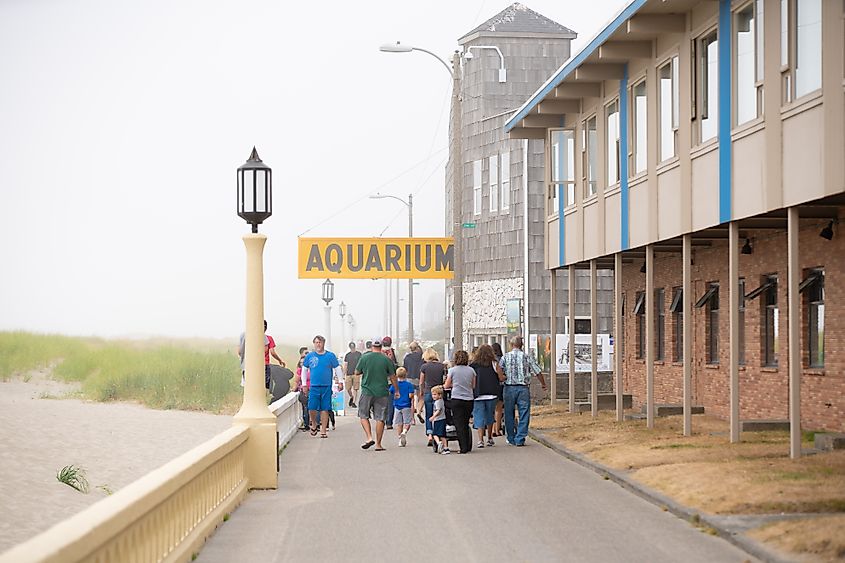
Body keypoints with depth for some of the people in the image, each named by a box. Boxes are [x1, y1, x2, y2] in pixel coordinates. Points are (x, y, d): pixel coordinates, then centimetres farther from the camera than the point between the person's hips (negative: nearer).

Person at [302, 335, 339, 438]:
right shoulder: (309, 356, 5)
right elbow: (304, 369, 15)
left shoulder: (330, 355, 2)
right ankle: (314, 425, 23)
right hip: (314, 386, 1)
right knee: (312, 408, -5)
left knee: (324, 409, 1)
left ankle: (323, 431, 9)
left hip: (326, 386, -1)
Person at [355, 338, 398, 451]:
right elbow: (393, 376, 3)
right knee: (380, 418, 5)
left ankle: (369, 437, -5)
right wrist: (397, 390, 15)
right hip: (382, 393, 1)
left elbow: (357, 372, 5)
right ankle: (378, 444, 4)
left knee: (363, 416, 13)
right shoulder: (387, 359, -2)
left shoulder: (364, 358, -4)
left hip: (367, 392, -1)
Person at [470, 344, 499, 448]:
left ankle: (480, 440, -10)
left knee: (479, 417, 1)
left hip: (478, 395, -1)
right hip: (491, 394, 1)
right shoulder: (493, 364, 0)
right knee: (490, 416, 16)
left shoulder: (473, 365, 1)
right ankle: (489, 439, 24)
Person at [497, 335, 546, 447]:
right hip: (523, 388, -1)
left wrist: (501, 377, -8)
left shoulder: (505, 357, 3)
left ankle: (511, 438, 17)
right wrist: (543, 384, 17)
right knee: (524, 415, 3)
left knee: (509, 414, 12)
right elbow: (537, 372, 5)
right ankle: (520, 439, -3)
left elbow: (499, 368, -16)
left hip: (509, 388, 1)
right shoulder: (527, 357, 3)